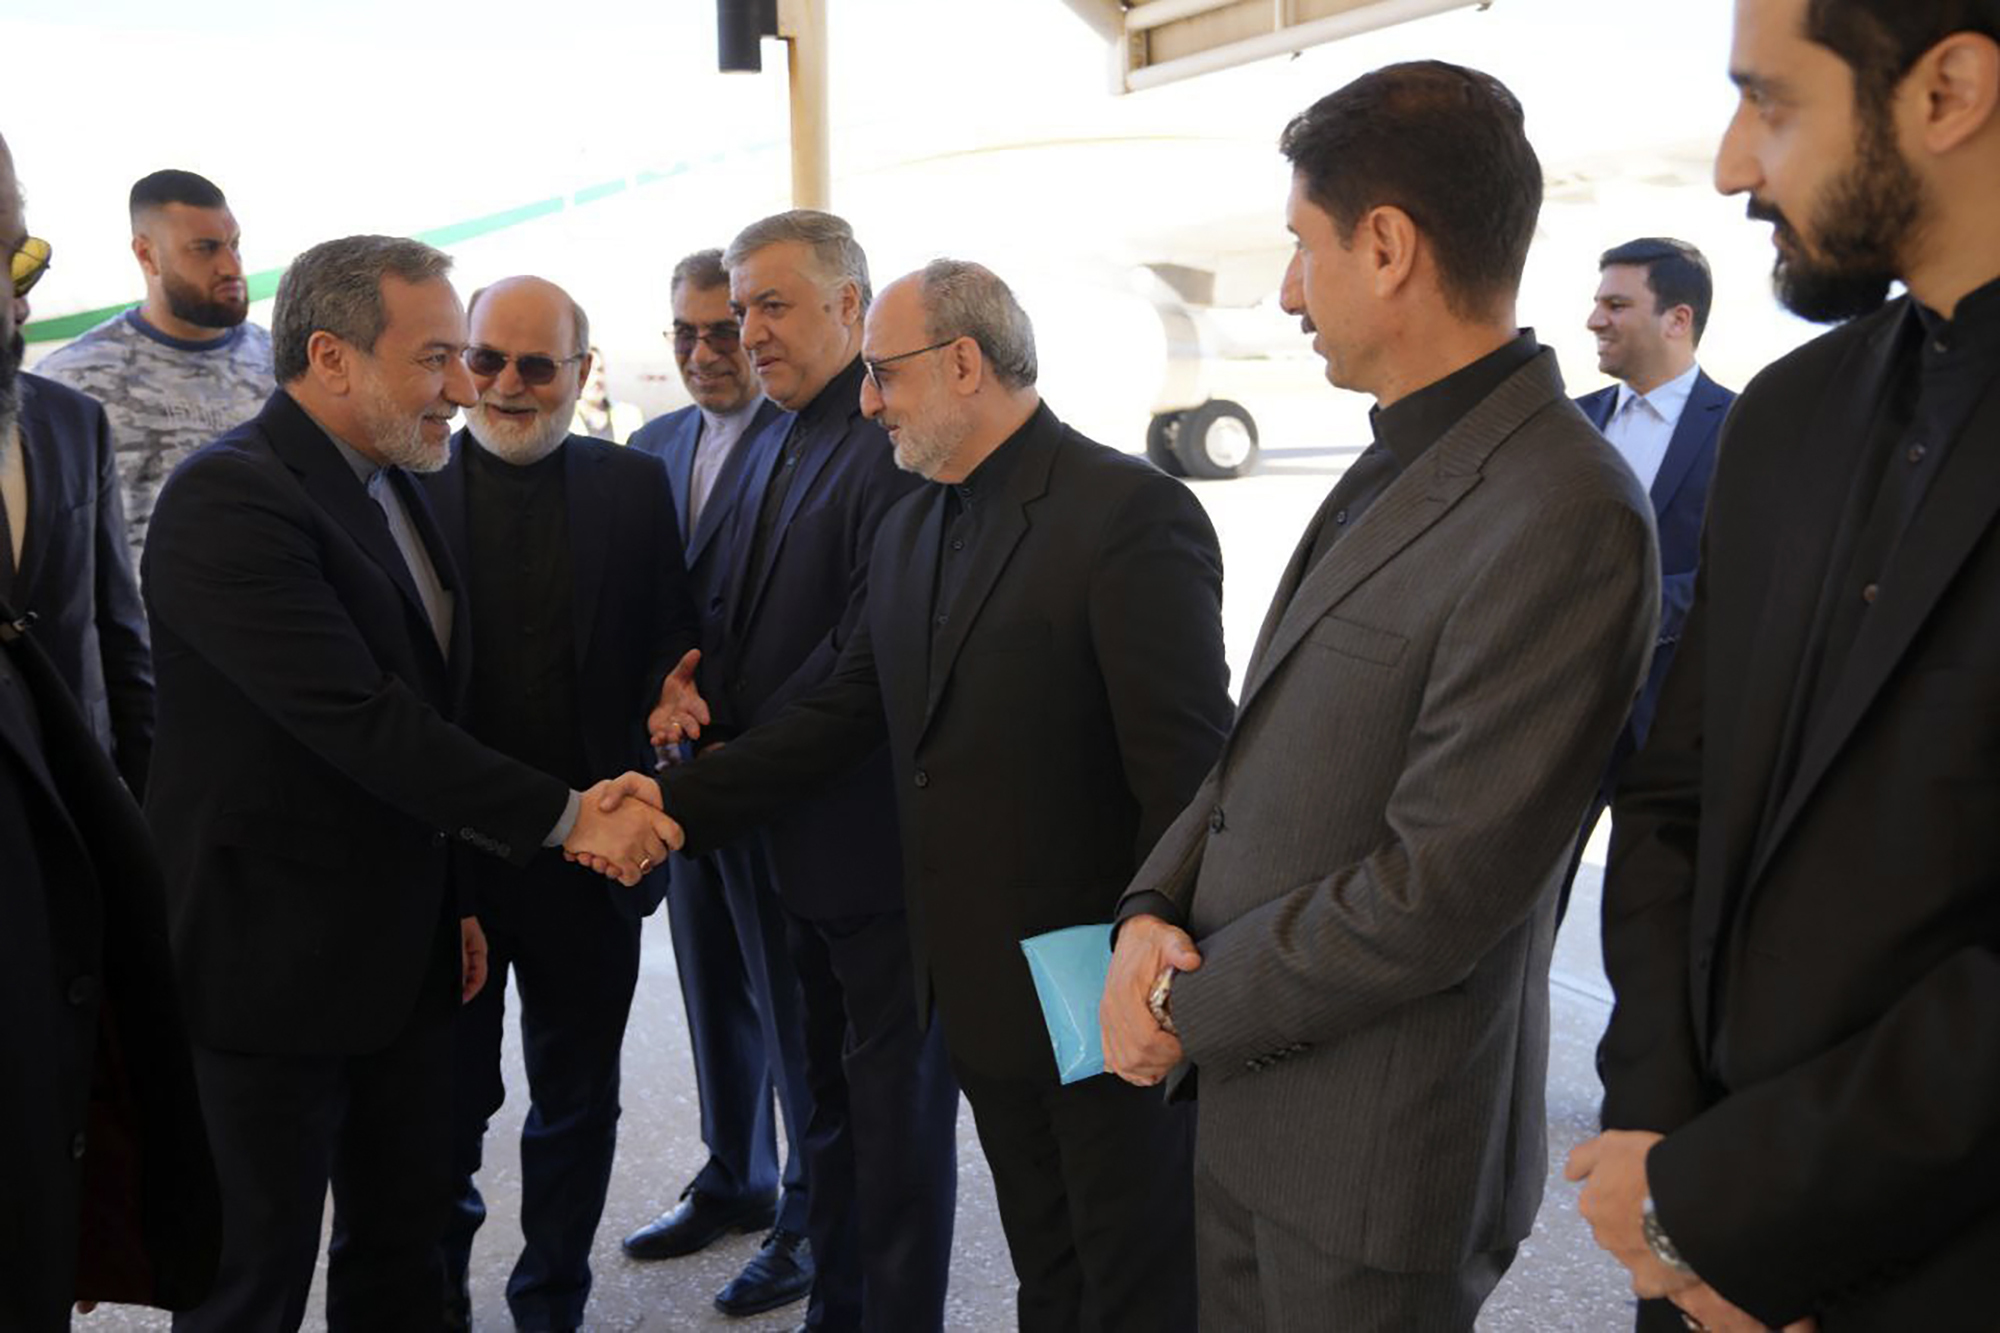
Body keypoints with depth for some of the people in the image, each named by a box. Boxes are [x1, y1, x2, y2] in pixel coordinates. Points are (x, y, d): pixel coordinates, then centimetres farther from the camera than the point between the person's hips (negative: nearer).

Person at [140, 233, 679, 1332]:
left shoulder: (392, 486, 9)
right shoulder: (230, 498, -19)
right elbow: (360, 720, -26)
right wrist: (569, 816, -22)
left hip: (402, 954, 8)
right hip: (271, 966, -8)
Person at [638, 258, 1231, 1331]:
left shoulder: (1134, 515, -17)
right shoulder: (908, 531, 10)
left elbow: (1187, 777, -19)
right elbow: (840, 715, 9)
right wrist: (675, 803, 1)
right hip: (985, 990, 7)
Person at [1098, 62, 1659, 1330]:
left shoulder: (1563, 520, -24)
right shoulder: (1399, 466, 7)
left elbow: (1434, 892, -24)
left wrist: (1191, 1008, -14)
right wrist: (1153, 908, -5)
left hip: (1371, 1152, -8)